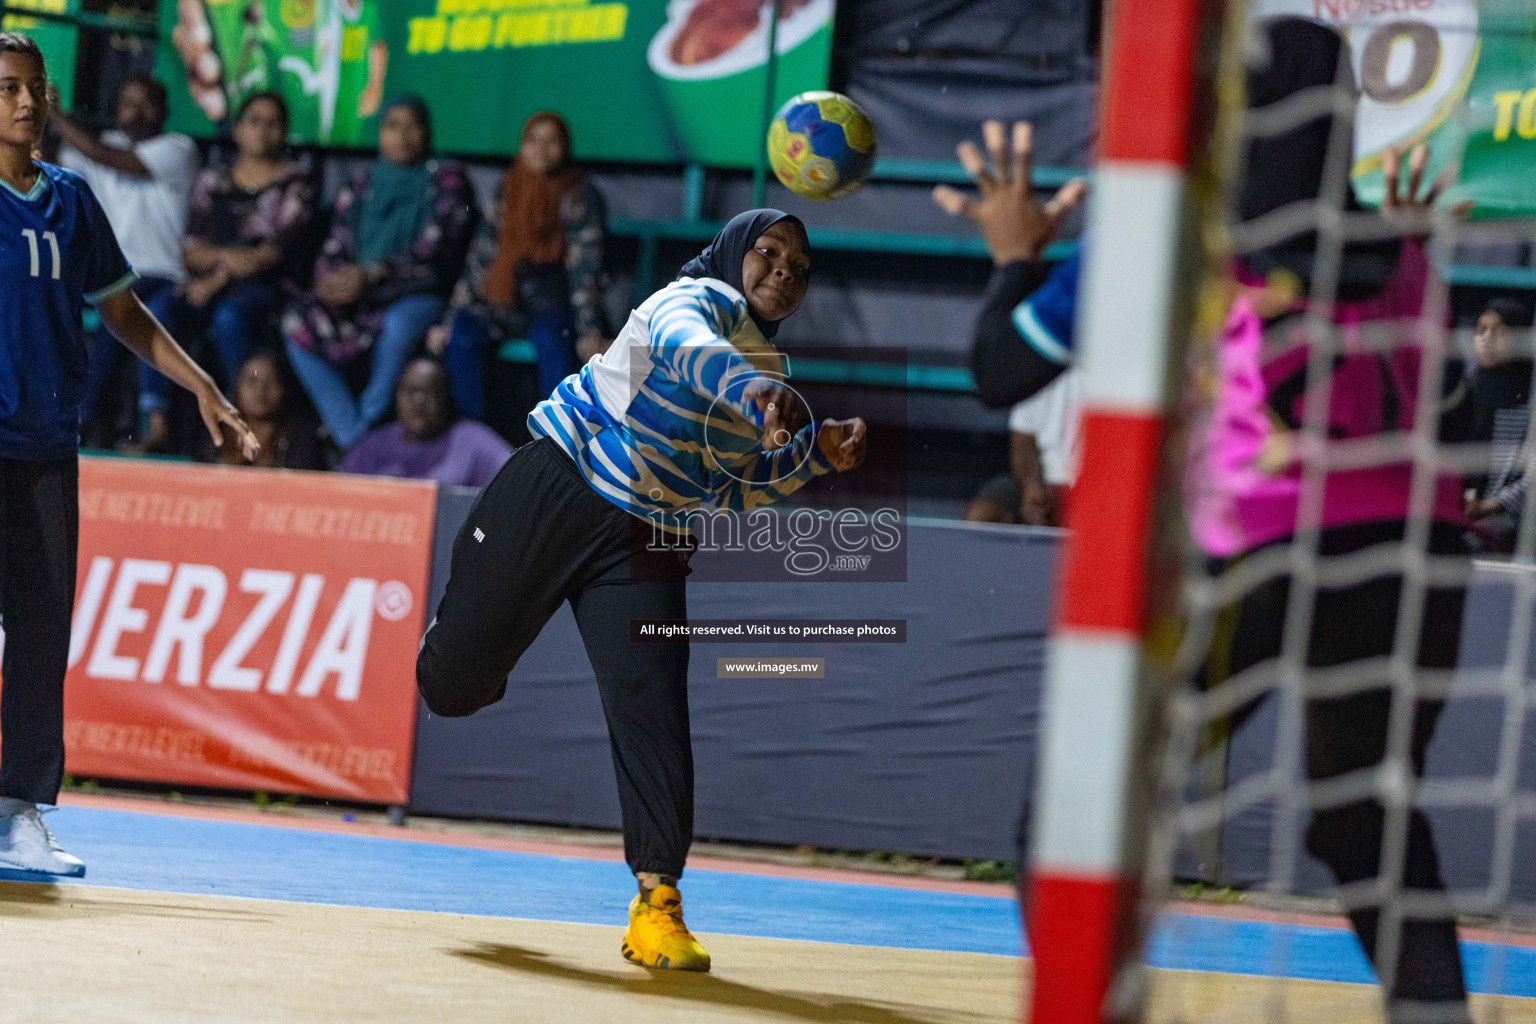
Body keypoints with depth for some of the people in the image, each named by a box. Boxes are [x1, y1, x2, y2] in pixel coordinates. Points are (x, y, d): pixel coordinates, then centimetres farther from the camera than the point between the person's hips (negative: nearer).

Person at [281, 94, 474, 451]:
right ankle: (353, 446, -30)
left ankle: (365, 429, -22)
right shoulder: (362, 184, 19)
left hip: (418, 296, -4)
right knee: (298, 322, -26)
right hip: (359, 301, 4)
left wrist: (372, 274, -19)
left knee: (398, 322, -41)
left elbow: (435, 249, -9)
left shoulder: (446, 178, 5)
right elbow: (334, 250, 14)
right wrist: (330, 280, -11)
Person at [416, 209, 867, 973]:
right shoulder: (700, 300, -7)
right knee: (453, 683, 1)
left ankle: (656, 903, -11)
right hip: (557, 495, -5)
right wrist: (758, 398, -53)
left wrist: (816, 455, 7)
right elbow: (687, 347, -34)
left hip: (647, 548, 5)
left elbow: (732, 490, 22)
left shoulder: (772, 369, 17)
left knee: (653, 706, -14)